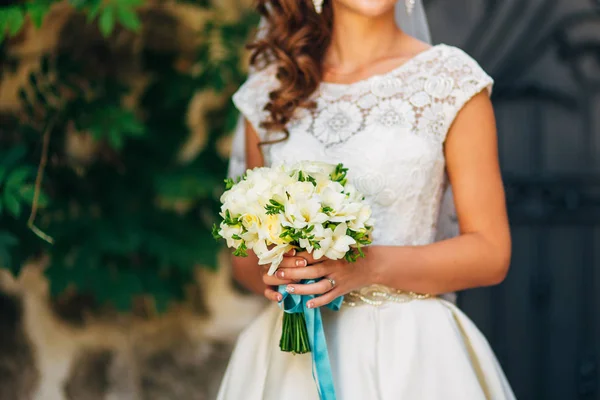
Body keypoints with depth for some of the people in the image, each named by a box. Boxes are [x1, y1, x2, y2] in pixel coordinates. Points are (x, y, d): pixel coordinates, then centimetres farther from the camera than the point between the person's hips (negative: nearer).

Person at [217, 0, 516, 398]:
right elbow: (246, 251, 13)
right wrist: (269, 273, -9)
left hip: (407, 351, -2)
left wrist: (371, 266, -18)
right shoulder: (268, 90, 5)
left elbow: (491, 253, -6)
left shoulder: (453, 79, -4)